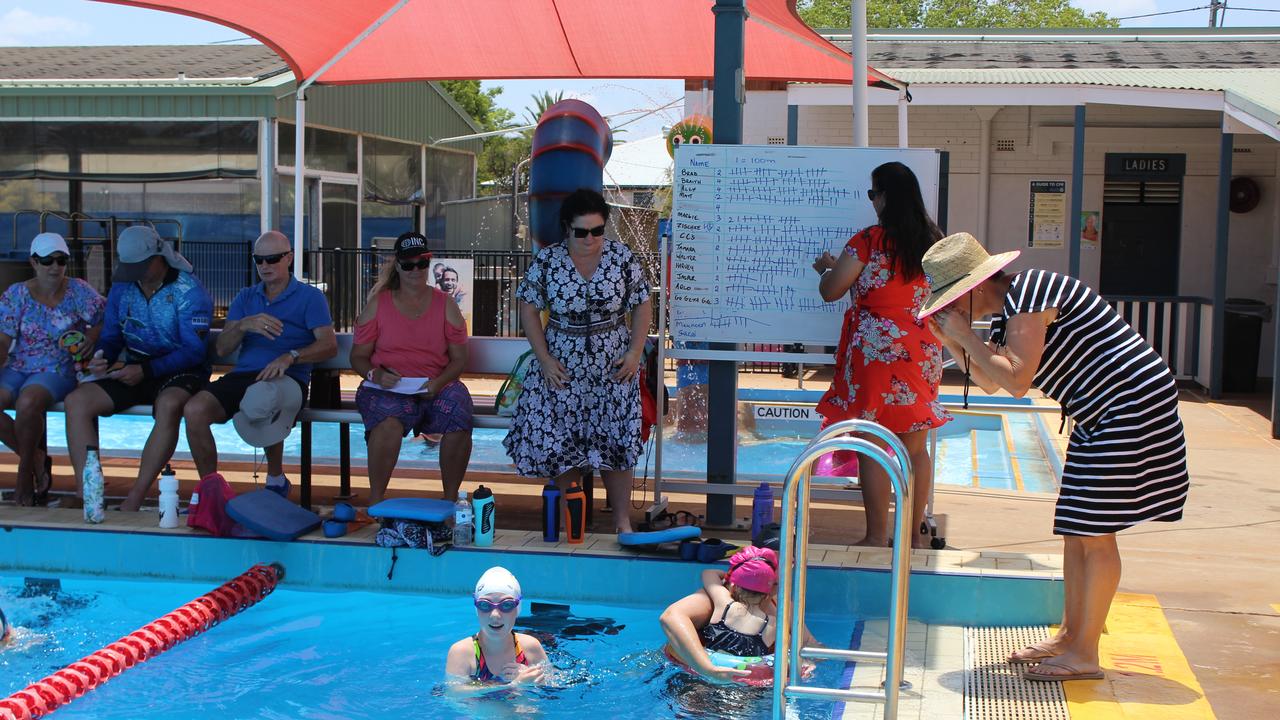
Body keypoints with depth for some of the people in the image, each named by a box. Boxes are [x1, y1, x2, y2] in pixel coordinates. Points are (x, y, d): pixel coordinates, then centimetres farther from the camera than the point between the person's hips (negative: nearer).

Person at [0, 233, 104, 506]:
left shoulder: (78, 291, -1)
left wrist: (91, 337, -13)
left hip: (58, 371, -3)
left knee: (27, 403, -34)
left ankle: (26, 471, -11)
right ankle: (36, 458, -3)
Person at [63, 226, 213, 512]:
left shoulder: (189, 292, -10)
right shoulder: (122, 288, 8)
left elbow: (194, 350, -16)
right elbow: (111, 335, 14)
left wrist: (146, 370, -26)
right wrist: (102, 358, -11)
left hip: (180, 371, -6)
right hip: (135, 370, 6)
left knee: (169, 406, -40)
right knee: (76, 400, -18)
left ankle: (135, 499, -34)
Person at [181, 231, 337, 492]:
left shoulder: (309, 297, 9)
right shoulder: (245, 298, 22)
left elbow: (329, 345, -6)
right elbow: (222, 349, 11)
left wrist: (290, 357, -24)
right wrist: (244, 326, -11)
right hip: (242, 376, 4)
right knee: (194, 410, -24)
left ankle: (275, 478, -6)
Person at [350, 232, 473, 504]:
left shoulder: (445, 305, 11)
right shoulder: (378, 305, 10)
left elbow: (459, 359, 9)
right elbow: (358, 356, 10)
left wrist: (438, 382, -11)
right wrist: (375, 374, -12)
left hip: (435, 386, 1)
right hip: (387, 387, -1)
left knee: (459, 417, -31)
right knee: (389, 420, -37)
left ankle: (451, 497, -14)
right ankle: (375, 500, -25)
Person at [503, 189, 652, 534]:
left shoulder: (622, 257, -4)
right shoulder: (547, 261, -5)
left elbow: (642, 306, 3)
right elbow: (529, 309, 1)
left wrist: (635, 353, -6)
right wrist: (544, 358, -6)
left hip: (613, 369, 0)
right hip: (563, 369, 1)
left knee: (615, 441, 1)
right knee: (558, 440, 1)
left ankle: (622, 520, 10)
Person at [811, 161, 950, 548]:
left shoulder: (869, 240, -10)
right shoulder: (932, 241, 8)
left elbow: (830, 291, -7)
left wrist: (827, 267, 16)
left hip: (875, 347, -6)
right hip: (921, 349, 6)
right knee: (915, 448, 11)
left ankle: (877, 537, 3)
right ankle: (915, 534, 18)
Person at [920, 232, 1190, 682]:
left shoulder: (1028, 293, -19)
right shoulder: (1006, 311, 12)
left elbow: (1017, 381, -25)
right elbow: (990, 382, 17)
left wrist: (966, 336, -17)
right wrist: (950, 341, 6)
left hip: (1132, 406, -10)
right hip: (1100, 414, 10)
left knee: (1094, 533, -7)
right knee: (1075, 529, 12)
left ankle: (1084, 655, 0)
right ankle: (1070, 635, 22)